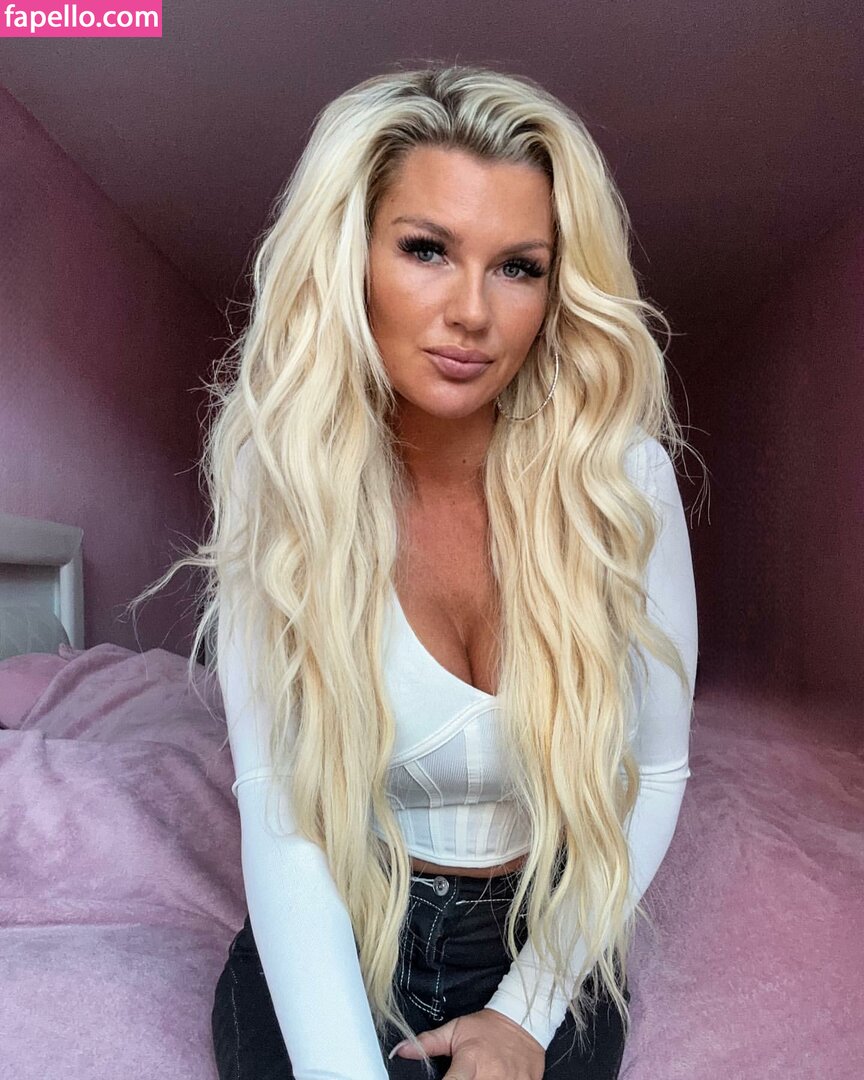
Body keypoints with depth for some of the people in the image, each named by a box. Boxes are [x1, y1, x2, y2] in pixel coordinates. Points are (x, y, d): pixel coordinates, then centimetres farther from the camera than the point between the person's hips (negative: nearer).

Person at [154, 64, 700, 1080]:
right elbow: (277, 800, -19)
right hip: (327, 949, 0)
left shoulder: (620, 474, -15)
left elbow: (657, 769, -7)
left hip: (548, 949, 1)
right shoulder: (279, 473, -15)